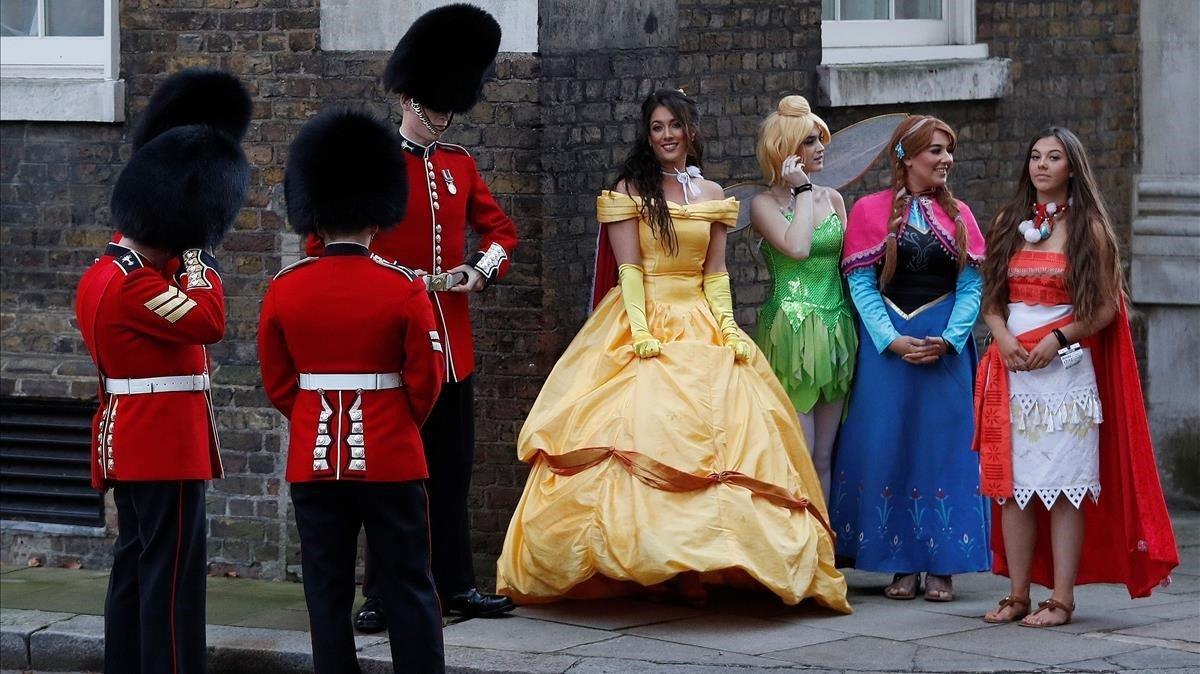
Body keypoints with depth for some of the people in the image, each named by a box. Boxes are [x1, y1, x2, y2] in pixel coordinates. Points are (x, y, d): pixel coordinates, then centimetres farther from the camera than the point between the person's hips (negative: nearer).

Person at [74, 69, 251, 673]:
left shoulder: (102, 275, 12)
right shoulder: (135, 286, -20)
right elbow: (210, 321, -25)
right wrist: (198, 261, -13)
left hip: (127, 440, 10)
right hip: (167, 442, -10)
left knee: (135, 565, 13)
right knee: (174, 570, -8)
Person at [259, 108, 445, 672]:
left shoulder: (284, 290, -2)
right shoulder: (404, 288, -9)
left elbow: (277, 383, 6)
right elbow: (425, 381, -4)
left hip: (313, 457, 2)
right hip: (390, 457, -2)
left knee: (327, 590, 7)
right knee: (407, 589, 4)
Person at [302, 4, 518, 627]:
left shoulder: (460, 164, 11)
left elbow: (499, 226, 19)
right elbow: (324, 240, -6)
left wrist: (485, 266, 1)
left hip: (452, 345, 5)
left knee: (451, 473, 11)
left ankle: (455, 586, 19)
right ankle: (380, 597, 4)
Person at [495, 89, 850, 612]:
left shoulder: (711, 195, 13)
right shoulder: (629, 190, 2)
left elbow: (715, 273, 12)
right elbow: (628, 268, -5)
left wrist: (728, 326, -2)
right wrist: (640, 330, -17)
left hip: (700, 325, 3)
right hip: (642, 322, -3)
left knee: (713, 437, -8)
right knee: (642, 430, -17)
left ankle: (692, 567, -8)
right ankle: (643, 556, -16)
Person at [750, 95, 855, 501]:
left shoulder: (832, 199, 13)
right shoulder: (764, 205, -2)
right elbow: (797, 247, -20)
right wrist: (802, 189, -9)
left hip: (836, 331, 6)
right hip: (790, 328, -6)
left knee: (824, 457, 7)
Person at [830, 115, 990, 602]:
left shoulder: (958, 215, 9)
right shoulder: (871, 211, 3)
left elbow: (971, 287, 4)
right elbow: (862, 285, -2)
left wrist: (948, 339, -11)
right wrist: (893, 340, -13)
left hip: (946, 348, 1)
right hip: (886, 346, -1)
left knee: (943, 448, -1)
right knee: (889, 447, -1)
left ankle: (941, 566, 3)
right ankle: (902, 565, 6)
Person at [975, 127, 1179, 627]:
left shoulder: (1089, 229, 2)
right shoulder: (1008, 224, 13)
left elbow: (1107, 307, -1)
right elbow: (991, 299, 14)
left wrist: (1058, 338, -13)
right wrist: (1003, 337, -5)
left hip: (1066, 367, -4)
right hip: (1012, 368, 4)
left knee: (1065, 484, -7)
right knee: (1013, 484, 3)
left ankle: (1061, 599, -6)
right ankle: (1018, 595, 8)